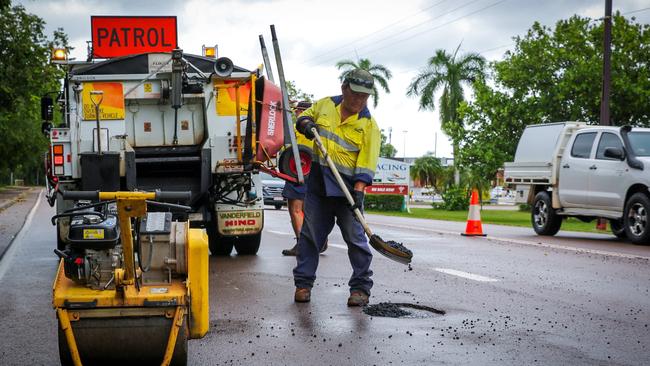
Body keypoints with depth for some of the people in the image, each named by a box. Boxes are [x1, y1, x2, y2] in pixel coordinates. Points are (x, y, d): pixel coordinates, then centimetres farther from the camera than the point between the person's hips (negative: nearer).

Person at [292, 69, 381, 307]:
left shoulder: (369, 125, -4)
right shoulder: (324, 105, 6)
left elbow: (367, 162, -11)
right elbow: (304, 117, 22)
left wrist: (358, 190, -22)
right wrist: (306, 124, -3)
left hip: (348, 186, -3)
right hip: (318, 182, 3)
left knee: (355, 238, -4)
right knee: (310, 234, 8)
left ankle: (361, 287, 7)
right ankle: (303, 283, 17)